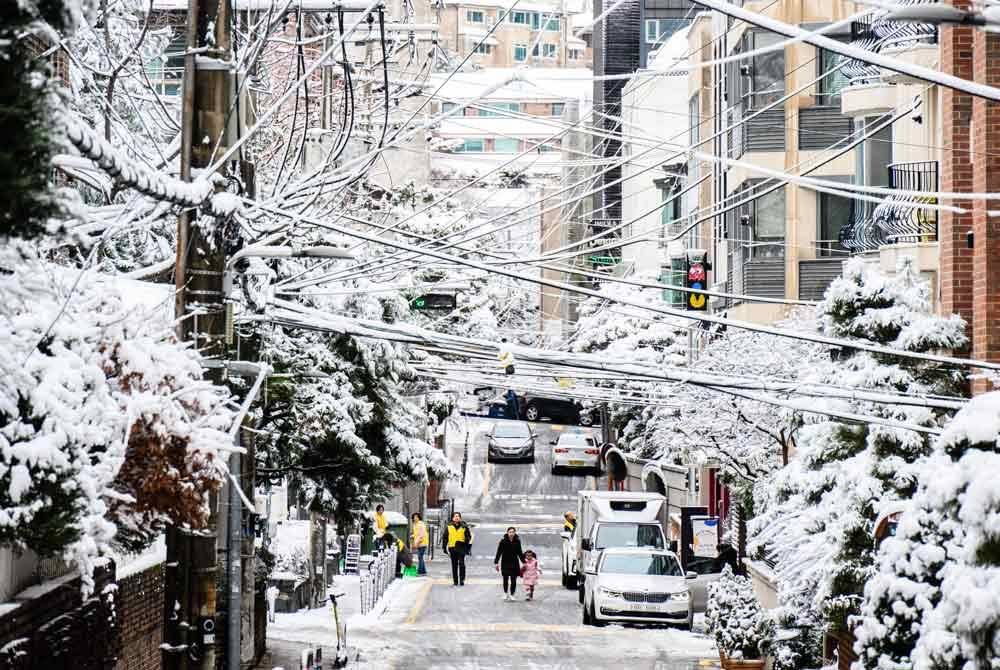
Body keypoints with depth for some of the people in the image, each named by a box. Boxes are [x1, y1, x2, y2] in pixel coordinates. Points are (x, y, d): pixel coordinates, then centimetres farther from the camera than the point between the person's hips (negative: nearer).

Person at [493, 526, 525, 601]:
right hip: (505, 563, -2)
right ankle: (505, 593, 24)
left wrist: (523, 562, 14)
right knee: (505, 579, 3)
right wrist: (496, 562, -8)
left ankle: (512, 595, 11)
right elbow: (499, 552, -5)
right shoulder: (503, 541, -7)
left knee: (513, 580, -1)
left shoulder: (517, 541, 1)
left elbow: (520, 553, 12)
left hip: (514, 563, 2)